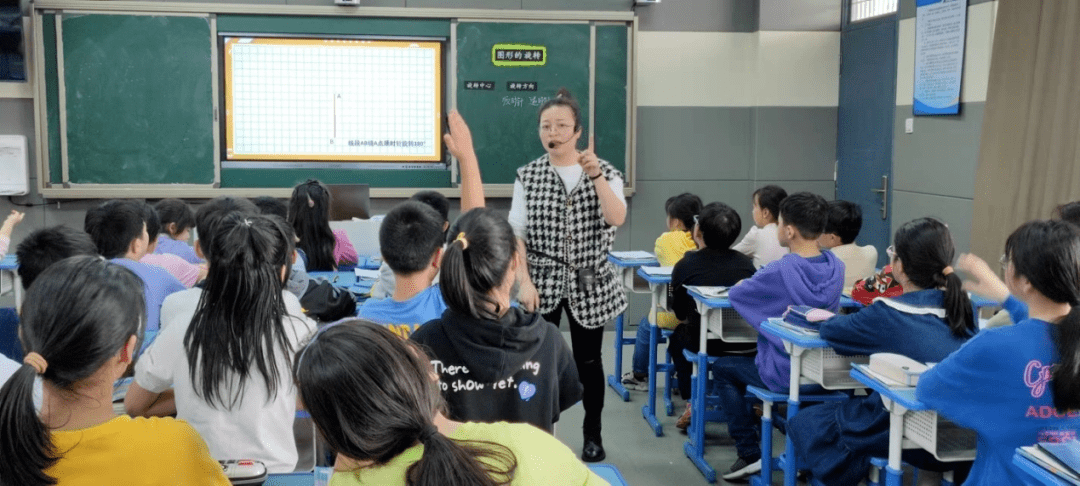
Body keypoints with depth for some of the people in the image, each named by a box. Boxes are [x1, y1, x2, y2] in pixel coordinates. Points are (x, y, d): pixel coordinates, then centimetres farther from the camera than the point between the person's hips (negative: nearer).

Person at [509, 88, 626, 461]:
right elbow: (516, 234, -2)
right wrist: (525, 282, -11)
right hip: (543, 282, 0)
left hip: (589, 283, 0)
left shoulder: (605, 172, 0)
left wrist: (596, 175, -25)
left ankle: (592, 434, 25)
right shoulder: (527, 176, 0)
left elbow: (616, 218, -17)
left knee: (588, 360, 9)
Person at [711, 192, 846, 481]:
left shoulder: (779, 272, -22)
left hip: (786, 375, -6)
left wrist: (748, 284, 13)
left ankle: (750, 455, 12)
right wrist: (761, 283, 12)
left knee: (722, 368, 18)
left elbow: (735, 294, -8)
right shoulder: (835, 267, -5)